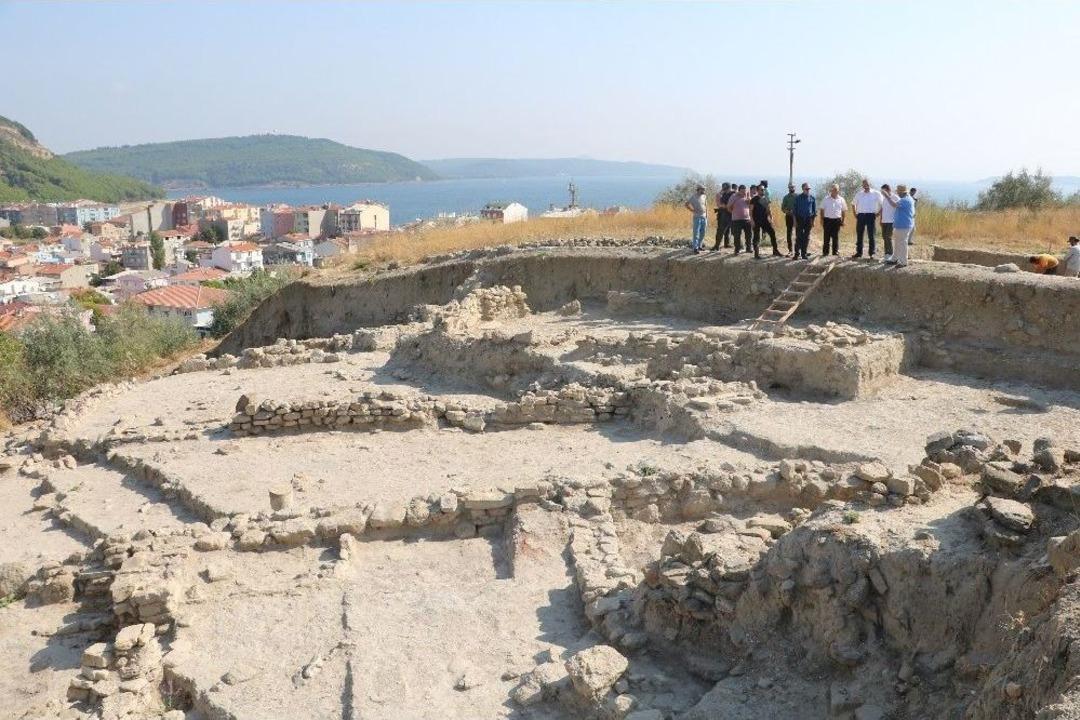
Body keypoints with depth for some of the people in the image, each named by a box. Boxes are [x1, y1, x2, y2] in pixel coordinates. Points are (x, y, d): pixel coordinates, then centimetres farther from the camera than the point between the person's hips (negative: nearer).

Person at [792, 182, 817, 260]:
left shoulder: (813, 198, 4)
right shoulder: (798, 198, 1)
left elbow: (814, 210, 8)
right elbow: (795, 210, 3)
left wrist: (813, 221, 2)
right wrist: (795, 221, -4)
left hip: (808, 219, 1)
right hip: (800, 219, -1)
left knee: (806, 237, 5)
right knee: (798, 237, -3)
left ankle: (804, 253, 12)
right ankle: (797, 253, 5)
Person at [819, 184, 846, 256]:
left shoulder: (841, 200, 6)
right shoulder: (826, 199, 3)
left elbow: (843, 211, 11)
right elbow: (822, 210, 6)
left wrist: (842, 221, 6)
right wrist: (822, 219, 0)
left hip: (837, 220, 1)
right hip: (827, 219, -1)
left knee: (836, 237, 4)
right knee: (826, 237, 1)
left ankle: (836, 251, 10)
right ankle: (825, 252, 7)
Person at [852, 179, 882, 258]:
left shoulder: (876, 194, 0)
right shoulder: (859, 194, 11)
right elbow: (853, 204, 22)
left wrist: (877, 214, -5)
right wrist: (855, 214, 12)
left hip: (871, 215, -3)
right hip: (860, 216, 3)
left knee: (871, 235, -1)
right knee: (859, 235, 6)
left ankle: (872, 253, 5)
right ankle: (859, 252, 14)